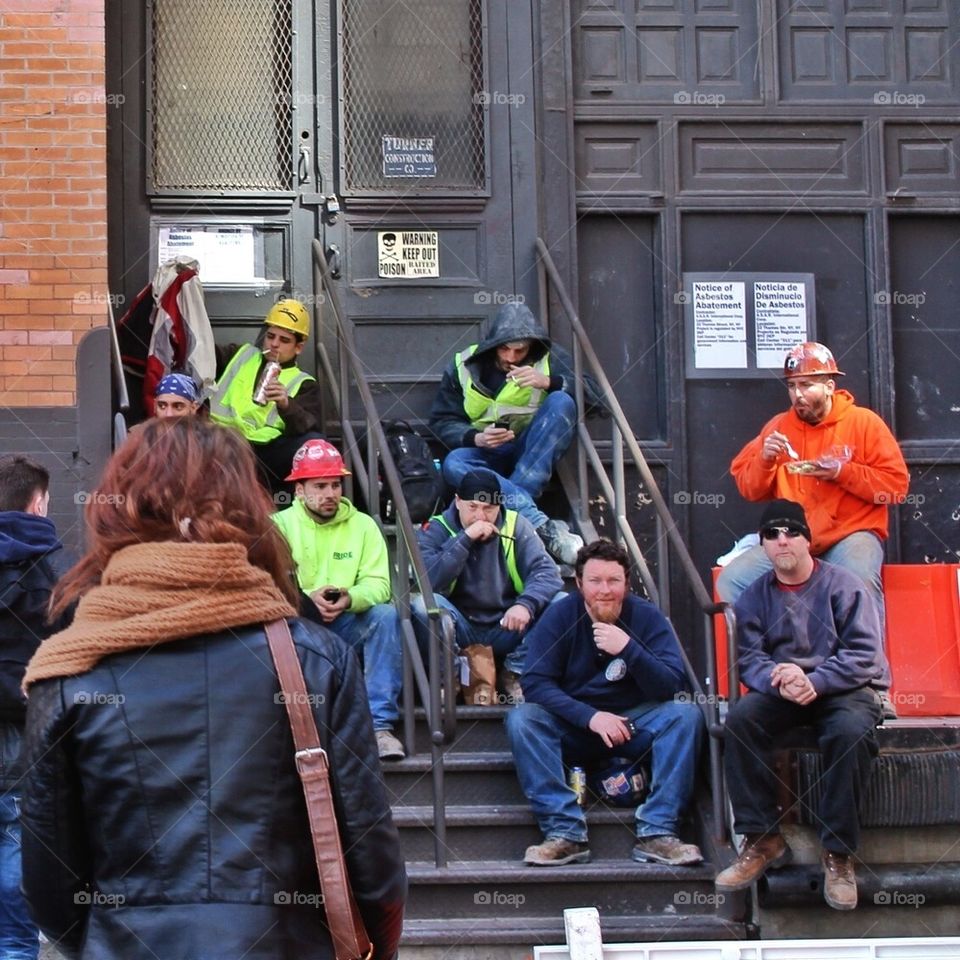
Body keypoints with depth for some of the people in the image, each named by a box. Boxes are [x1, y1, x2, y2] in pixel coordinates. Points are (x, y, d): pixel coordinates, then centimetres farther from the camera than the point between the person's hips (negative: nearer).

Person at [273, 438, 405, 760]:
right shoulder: (279, 525, 0)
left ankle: (380, 724, -28)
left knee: (386, 615, -27)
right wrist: (307, 600, -30)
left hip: (347, 626, 2)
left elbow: (378, 584, -5)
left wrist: (350, 598, -28)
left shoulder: (363, 524, 5)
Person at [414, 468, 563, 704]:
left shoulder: (515, 526, 0)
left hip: (507, 630, 2)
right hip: (460, 634, -2)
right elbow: (429, 581, -21)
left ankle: (515, 673, -6)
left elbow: (546, 572, -13)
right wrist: (465, 539, -25)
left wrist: (526, 604, -32)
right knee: (422, 604, -30)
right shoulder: (435, 530, -4)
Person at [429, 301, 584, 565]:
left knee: (561, 402, -26)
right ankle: (543, 527, -47)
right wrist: (476, 438, -20)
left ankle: (512, 504, -33)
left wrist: (548, 382, -27)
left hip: (533, 452, 0)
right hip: (487, 454, 0)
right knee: (453, 464, -34)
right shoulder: (464, 366, 1)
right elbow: (442, 421, 0)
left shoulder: (549, 360, 1)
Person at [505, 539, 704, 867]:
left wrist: (629, 649, -29)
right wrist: (591, 717, -27)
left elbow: (672, 687, -14)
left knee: (686, 713, -25)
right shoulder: (559, 616, -7)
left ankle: (657, 833, -27)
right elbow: (535, 683, -16)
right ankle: (564, 833, -32)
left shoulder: (647, 617, -5)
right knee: (521, 719, -27)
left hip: (634, 725, 1)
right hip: (573, 726, -1)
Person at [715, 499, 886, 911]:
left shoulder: (844, 585, -2)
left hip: (845, 690, -3)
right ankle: (763, 838, -21)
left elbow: (864, 656, -11)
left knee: (851, 731, -37)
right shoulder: (754, 596, 10)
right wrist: (779, 681, -24)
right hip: (781, 693, 3)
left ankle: (839, 853, -25)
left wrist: (814, 681, -25)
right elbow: (749, 659, -1)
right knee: (739, 719, -28)